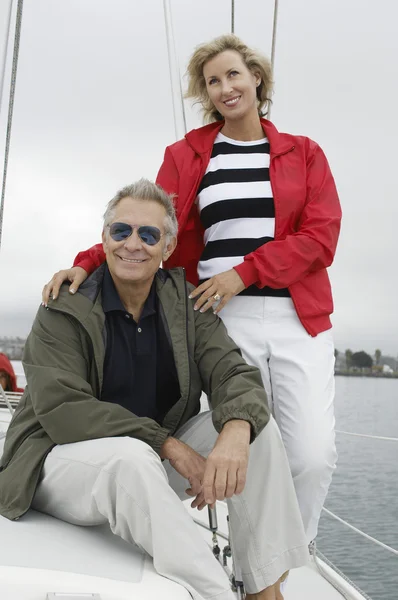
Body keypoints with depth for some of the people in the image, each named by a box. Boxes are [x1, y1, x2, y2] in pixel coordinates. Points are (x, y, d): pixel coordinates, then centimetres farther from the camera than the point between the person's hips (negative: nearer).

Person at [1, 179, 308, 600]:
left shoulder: (186, 302, 2)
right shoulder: (64, 309, -11)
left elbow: (234, 373, -9)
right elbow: (61, 408, -22)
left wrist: (236, 431, -34)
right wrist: (168, 444, -29)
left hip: (152, 462, 5)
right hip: (63, 460, -5)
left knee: (256, 425, -13)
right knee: (130, 456, -37)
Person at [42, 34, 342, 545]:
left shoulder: (304, 154, 14)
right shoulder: (186, 156, 15)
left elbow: (320, 235, 1)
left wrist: (243, 272, -11)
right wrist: (88, 263, -13)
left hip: (299, 319, 1)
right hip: (225, 318, 0)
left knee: (314, 455, -8)